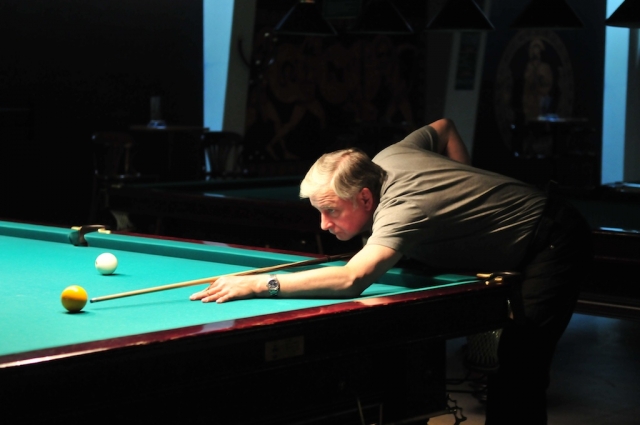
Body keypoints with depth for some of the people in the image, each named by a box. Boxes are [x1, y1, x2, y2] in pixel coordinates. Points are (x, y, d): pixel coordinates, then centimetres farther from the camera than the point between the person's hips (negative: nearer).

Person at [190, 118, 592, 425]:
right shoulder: (388, 158, -5)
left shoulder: (401, 213, -33)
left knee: (517, 372, -16)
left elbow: (352, 278, -49)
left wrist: (262, 282, -47)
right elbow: (444, 127, 15)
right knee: (511, 364, 10)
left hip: (555, 243, -10)